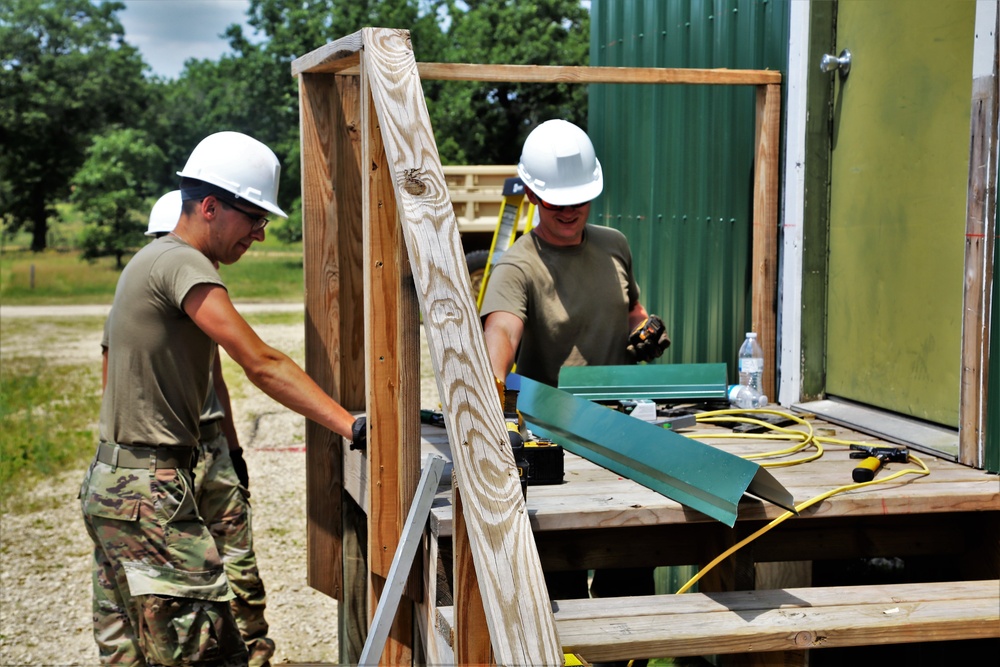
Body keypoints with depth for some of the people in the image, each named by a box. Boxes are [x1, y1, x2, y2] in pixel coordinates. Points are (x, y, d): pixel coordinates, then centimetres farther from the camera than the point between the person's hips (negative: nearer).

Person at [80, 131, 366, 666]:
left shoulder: (152, 261, 17)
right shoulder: (182, 263, -14)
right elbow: (261, 364, -23)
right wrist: (352, 426, -26)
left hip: (112, 483, 11)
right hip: (149, 492, -11)